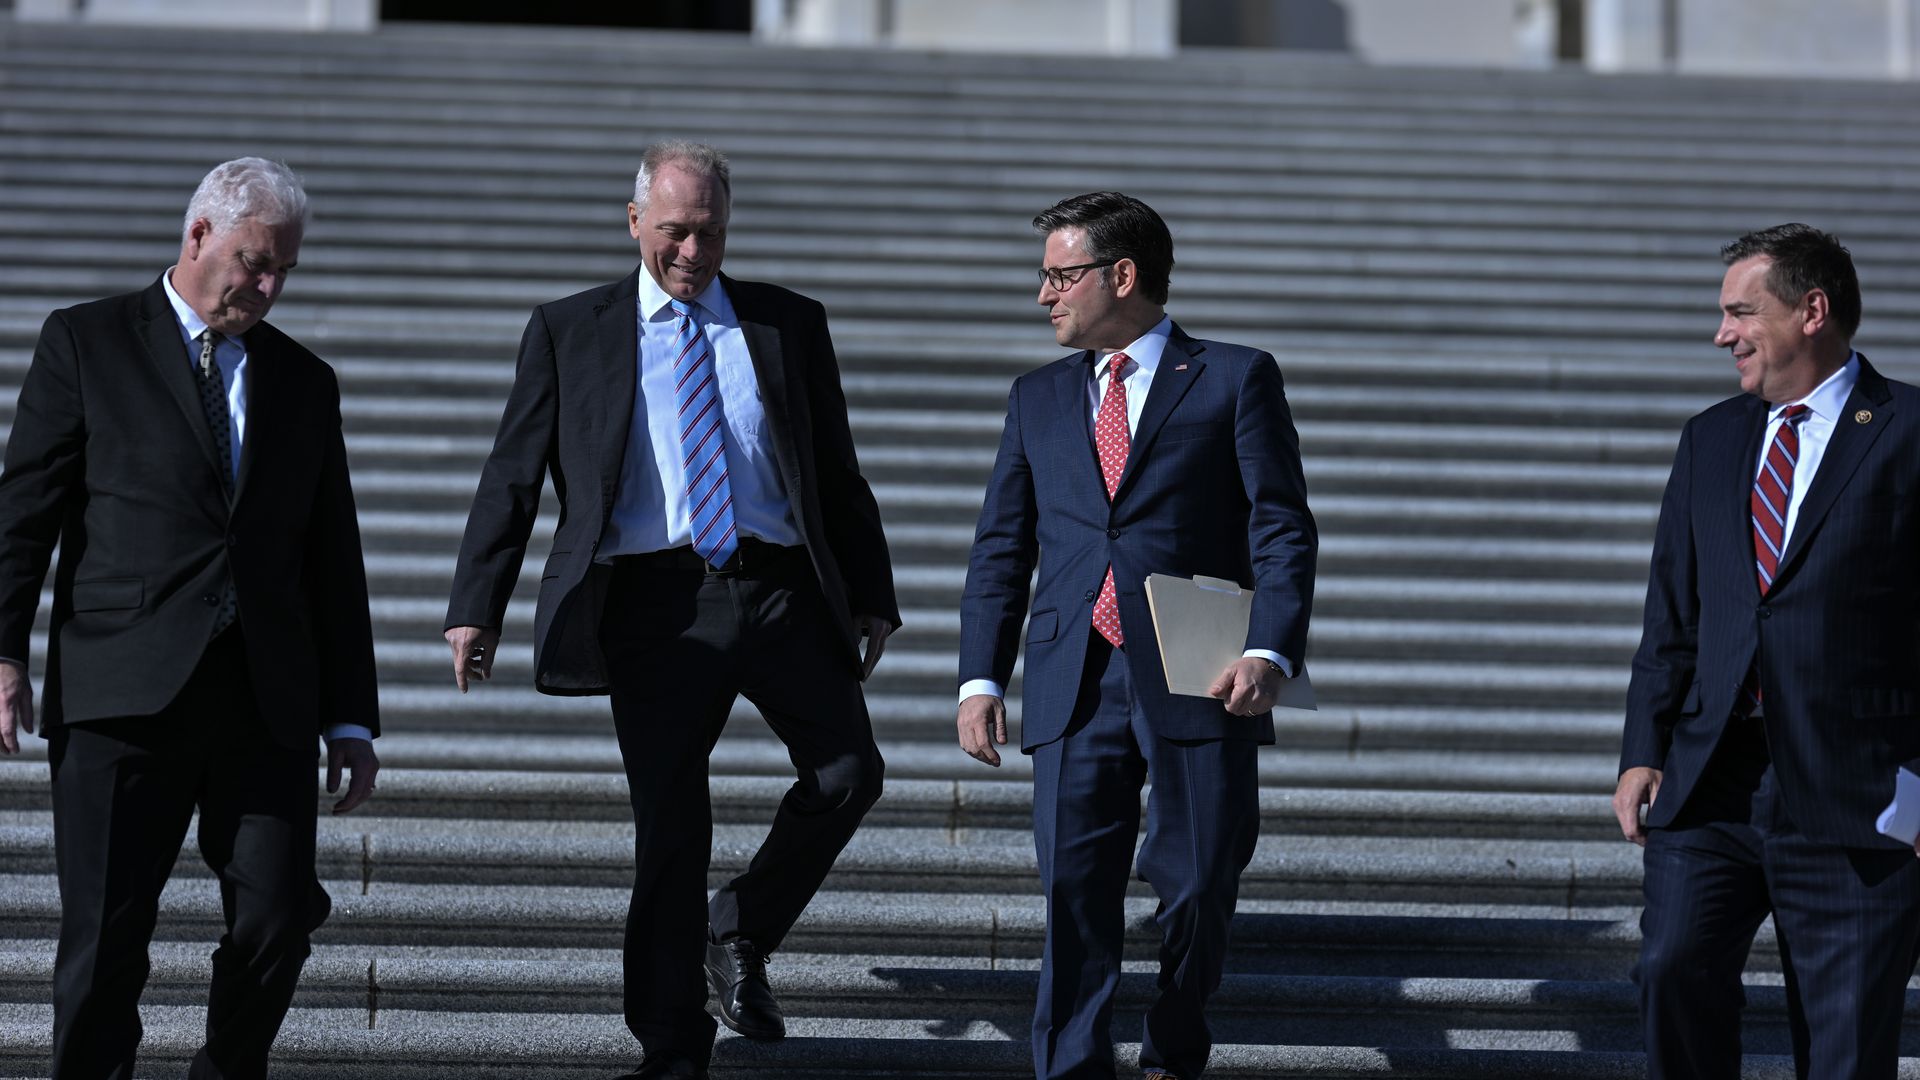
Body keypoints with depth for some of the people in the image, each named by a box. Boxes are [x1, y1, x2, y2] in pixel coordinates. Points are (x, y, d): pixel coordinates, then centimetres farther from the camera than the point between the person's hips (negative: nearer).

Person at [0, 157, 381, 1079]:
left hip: (267, 699, 3)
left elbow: (334, 561, 16)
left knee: (278, 920, -4)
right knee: (106, 933, -3)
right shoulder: (86, 344, 7)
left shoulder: (305, 381, 17)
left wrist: (352, 720, 11)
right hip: (123, 691, -3)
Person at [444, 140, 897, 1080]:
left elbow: (837, 472, 17)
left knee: (849, 772, -8)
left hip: (781, 589, 2)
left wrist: (872, 596, 13)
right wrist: (475, 608, 0)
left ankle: (740, 933, 17)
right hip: (658, 602, -2)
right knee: (670, 820, -1)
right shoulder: (570, 332, 8)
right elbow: (512, 475, 8)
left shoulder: (789, 325, 13)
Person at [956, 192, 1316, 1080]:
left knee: (1198, 890, 3)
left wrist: (1269, 653, -16)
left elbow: (1282, 531, -2)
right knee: (1073, 894, -4)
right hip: (1075, 689, 3)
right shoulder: (1040, 398, 17)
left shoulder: (1235, 380, 4)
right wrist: (981, 680, 4)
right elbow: (1001, 549, 15)